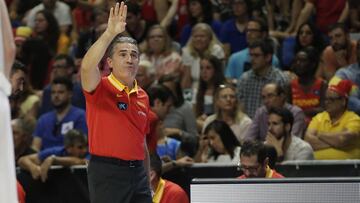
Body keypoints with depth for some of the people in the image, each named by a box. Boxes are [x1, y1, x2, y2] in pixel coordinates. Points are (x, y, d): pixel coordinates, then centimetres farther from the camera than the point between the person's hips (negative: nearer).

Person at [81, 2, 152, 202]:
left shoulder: (143, 96, 15)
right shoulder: (101, 88, -4)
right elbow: (87, 66, -28)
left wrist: (147, 182, 20)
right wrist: (110, 33, -33)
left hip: (137, 171, 6)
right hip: (107, 171, -6)